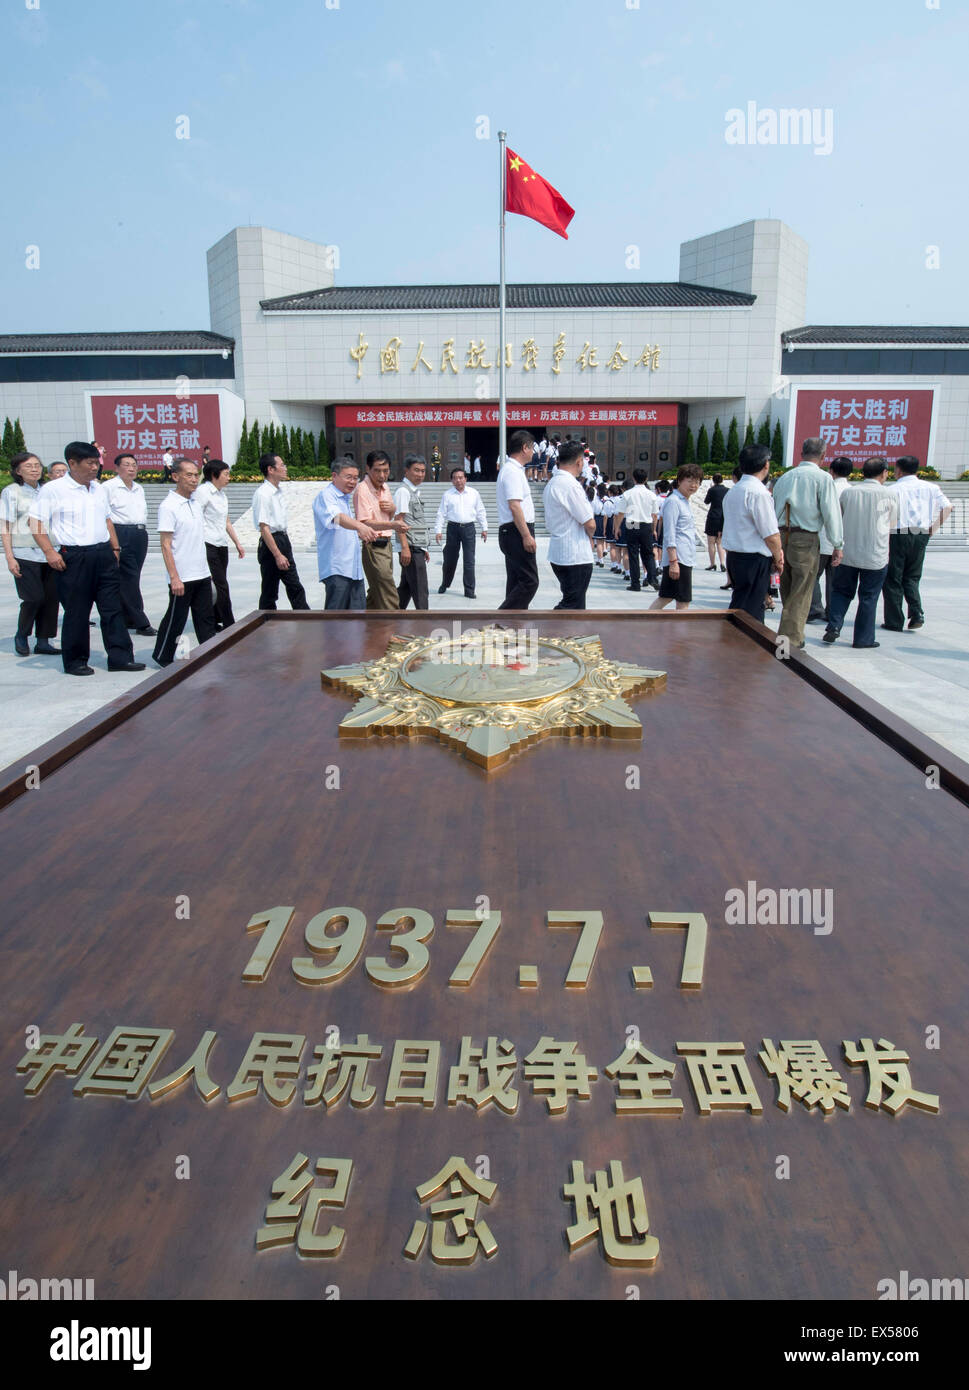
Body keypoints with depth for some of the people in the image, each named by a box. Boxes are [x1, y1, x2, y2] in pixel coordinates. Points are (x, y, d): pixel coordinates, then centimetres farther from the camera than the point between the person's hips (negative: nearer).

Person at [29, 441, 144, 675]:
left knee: (112, 608, 5)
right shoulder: (53, 490, -5)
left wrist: (115, 547, 17)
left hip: (103, 555, 6)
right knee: (76, 612, 3)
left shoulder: (98, 489, 14)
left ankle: (120, 657, 9)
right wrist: (50, 552, -14)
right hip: (74, 557, -5)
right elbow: (37, 523, -6)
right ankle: (75, 661, 15)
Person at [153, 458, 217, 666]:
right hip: (182, 578, -7)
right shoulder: (168, 506, -12)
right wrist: (174, 577, -19)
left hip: (202, 574, 7)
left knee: (206, 618, 10)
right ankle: (163, 657, 20)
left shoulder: (195, 503, 11)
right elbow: (166, 545, -15)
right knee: (176, 619, 5)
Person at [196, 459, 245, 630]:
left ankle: (214, 622, 14)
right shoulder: (203, 491, -9)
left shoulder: (222, 494, 18)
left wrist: (237, 543, 23)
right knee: (221, 586, -8)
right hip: (208, 546, -8)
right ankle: (229, 625, -3)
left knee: (218, 586, 8)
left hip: (221, 546, 8)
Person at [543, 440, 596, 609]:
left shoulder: (551, 484, 12)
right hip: (576, 556, -10)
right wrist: (590, 537, 6)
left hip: (557, 553, 10)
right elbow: (590, 524, -17)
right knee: (572, 603, -5)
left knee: (575, 602, 20)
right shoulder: (571, 485, -17)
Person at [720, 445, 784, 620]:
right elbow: (771, 534, -16)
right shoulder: (758, 492, -15)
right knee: (750, 613, -5)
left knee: (738, 607, 16)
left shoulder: (732, 491, 13)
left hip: (734, 554, 9)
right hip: (755, 560, -9)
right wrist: (778, 559, 2)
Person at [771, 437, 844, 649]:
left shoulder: (785, 477, 12)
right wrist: (837, 546, -2)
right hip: (806, 539, -5)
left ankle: (791, 638, 25)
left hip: (781, 536, 6)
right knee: (800, 595, 1)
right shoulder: (822, 478, -5)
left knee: (787, 592, 15)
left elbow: (774, 509, 14)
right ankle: (790, 641, 0)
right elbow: (831, 513, -8)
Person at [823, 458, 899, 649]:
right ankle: (863, 638, 13)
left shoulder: (847, 492, 0)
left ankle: (833, 626, 0)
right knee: (868, 597, 7)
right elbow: (892, 526, 6)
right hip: (876, 556, -2)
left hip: (847, 554, 2)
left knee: (842, 591, 17)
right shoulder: (889, 494, -6)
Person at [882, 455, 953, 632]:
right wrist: (933, 528, 8)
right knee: (912, 577, 17)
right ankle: (917, 613, -3)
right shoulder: (930, 487, 9)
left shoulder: (893, 489, -4)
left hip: (898, 535, -4)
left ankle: (894, 622, 6)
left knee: (893, 579, 5)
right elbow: (947, 506, 3)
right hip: (921, 536, 4)